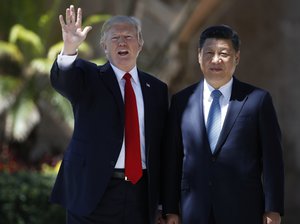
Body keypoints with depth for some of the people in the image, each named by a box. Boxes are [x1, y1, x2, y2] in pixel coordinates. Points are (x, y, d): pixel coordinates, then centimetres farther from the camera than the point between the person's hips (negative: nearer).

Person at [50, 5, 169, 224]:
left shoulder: (156, 88, 12)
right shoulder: (89, 77, 4)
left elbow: (161, 147, 12)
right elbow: (61, 81, -19)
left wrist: (163, 202, 9)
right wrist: (70, 48, -40)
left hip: (141, 193, 3)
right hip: (93, 191, -3)